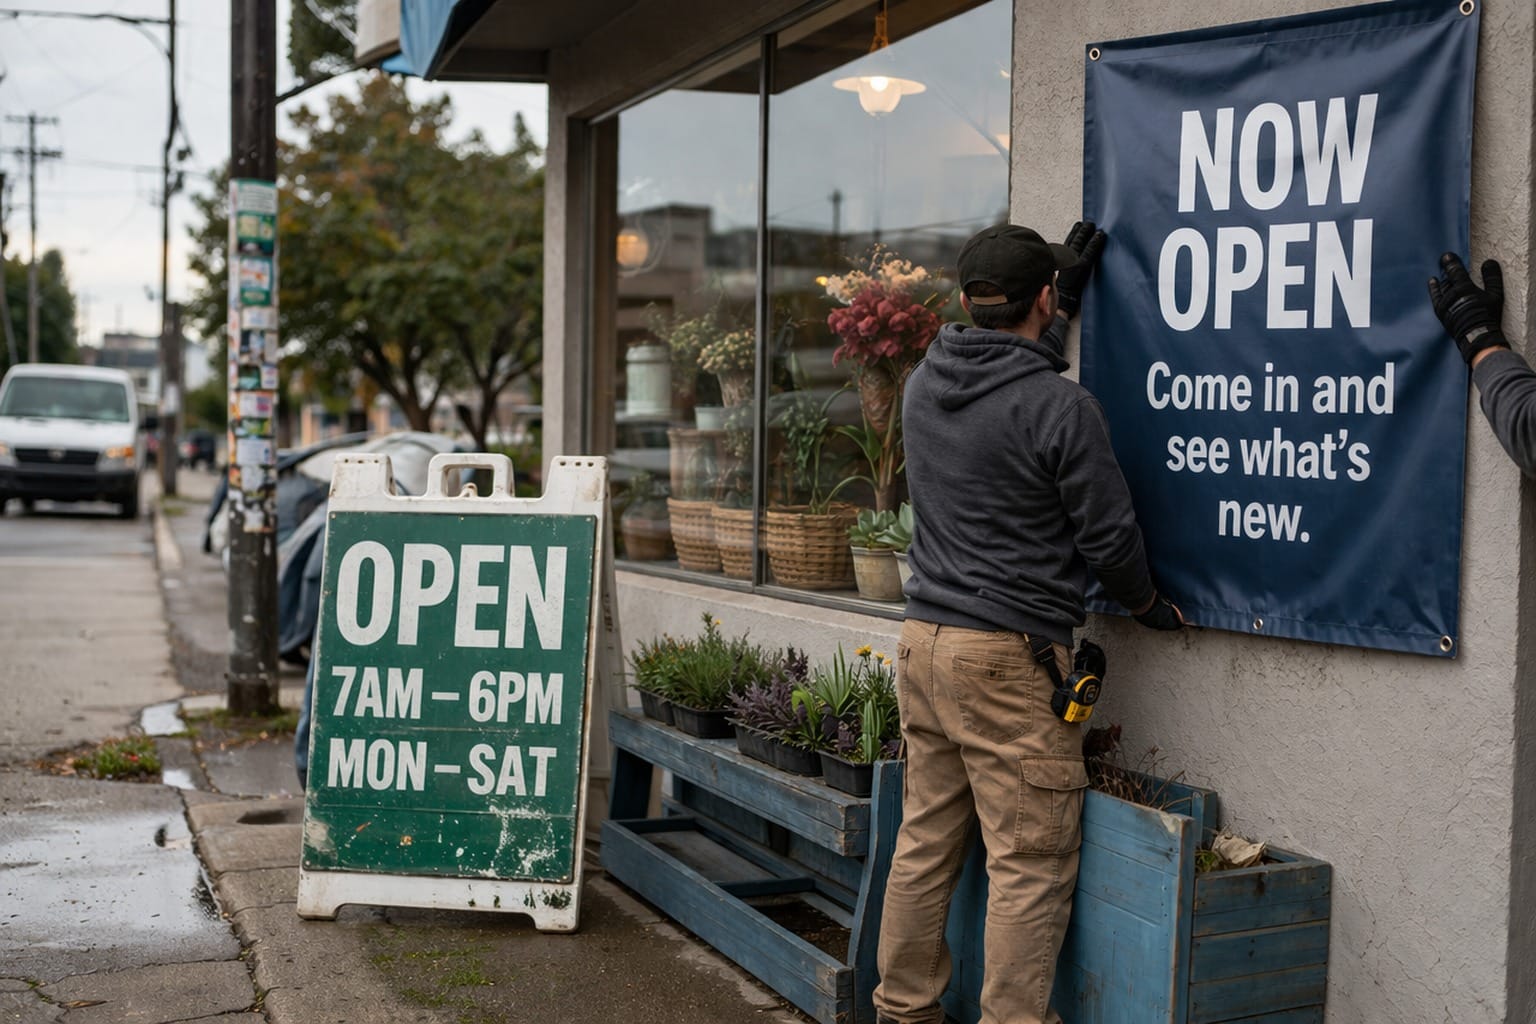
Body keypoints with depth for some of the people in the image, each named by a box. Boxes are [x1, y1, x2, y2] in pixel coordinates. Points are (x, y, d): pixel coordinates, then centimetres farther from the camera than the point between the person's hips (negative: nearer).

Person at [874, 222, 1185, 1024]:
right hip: (1009, 658, -7)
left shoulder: (924, 382, 7)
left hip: (922, 640, 8)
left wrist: (1068, 299, 34)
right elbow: (1107, 535, -6)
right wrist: (1146, 603, 13)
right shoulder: (1059, 407, -13)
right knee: (1029, 866, 0)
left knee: (925, 843, 15)